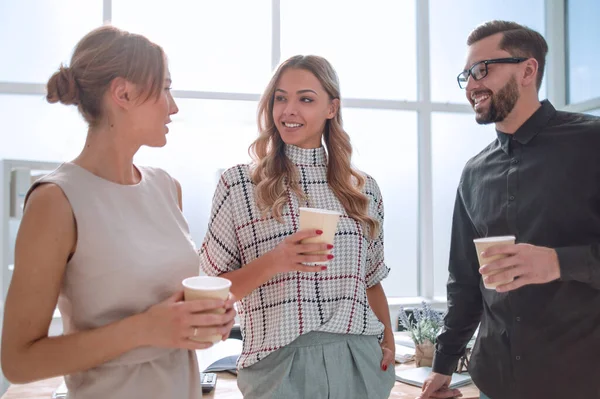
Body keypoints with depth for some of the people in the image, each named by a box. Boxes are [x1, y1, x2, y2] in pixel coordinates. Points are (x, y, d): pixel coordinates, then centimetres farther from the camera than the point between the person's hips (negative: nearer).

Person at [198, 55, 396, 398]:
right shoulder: (238, 184, -5)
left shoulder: (364, 189, 5)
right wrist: (272, 262, -19)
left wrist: (389, 344, 3)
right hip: (279, 364, -3)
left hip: (360, 361, 3)